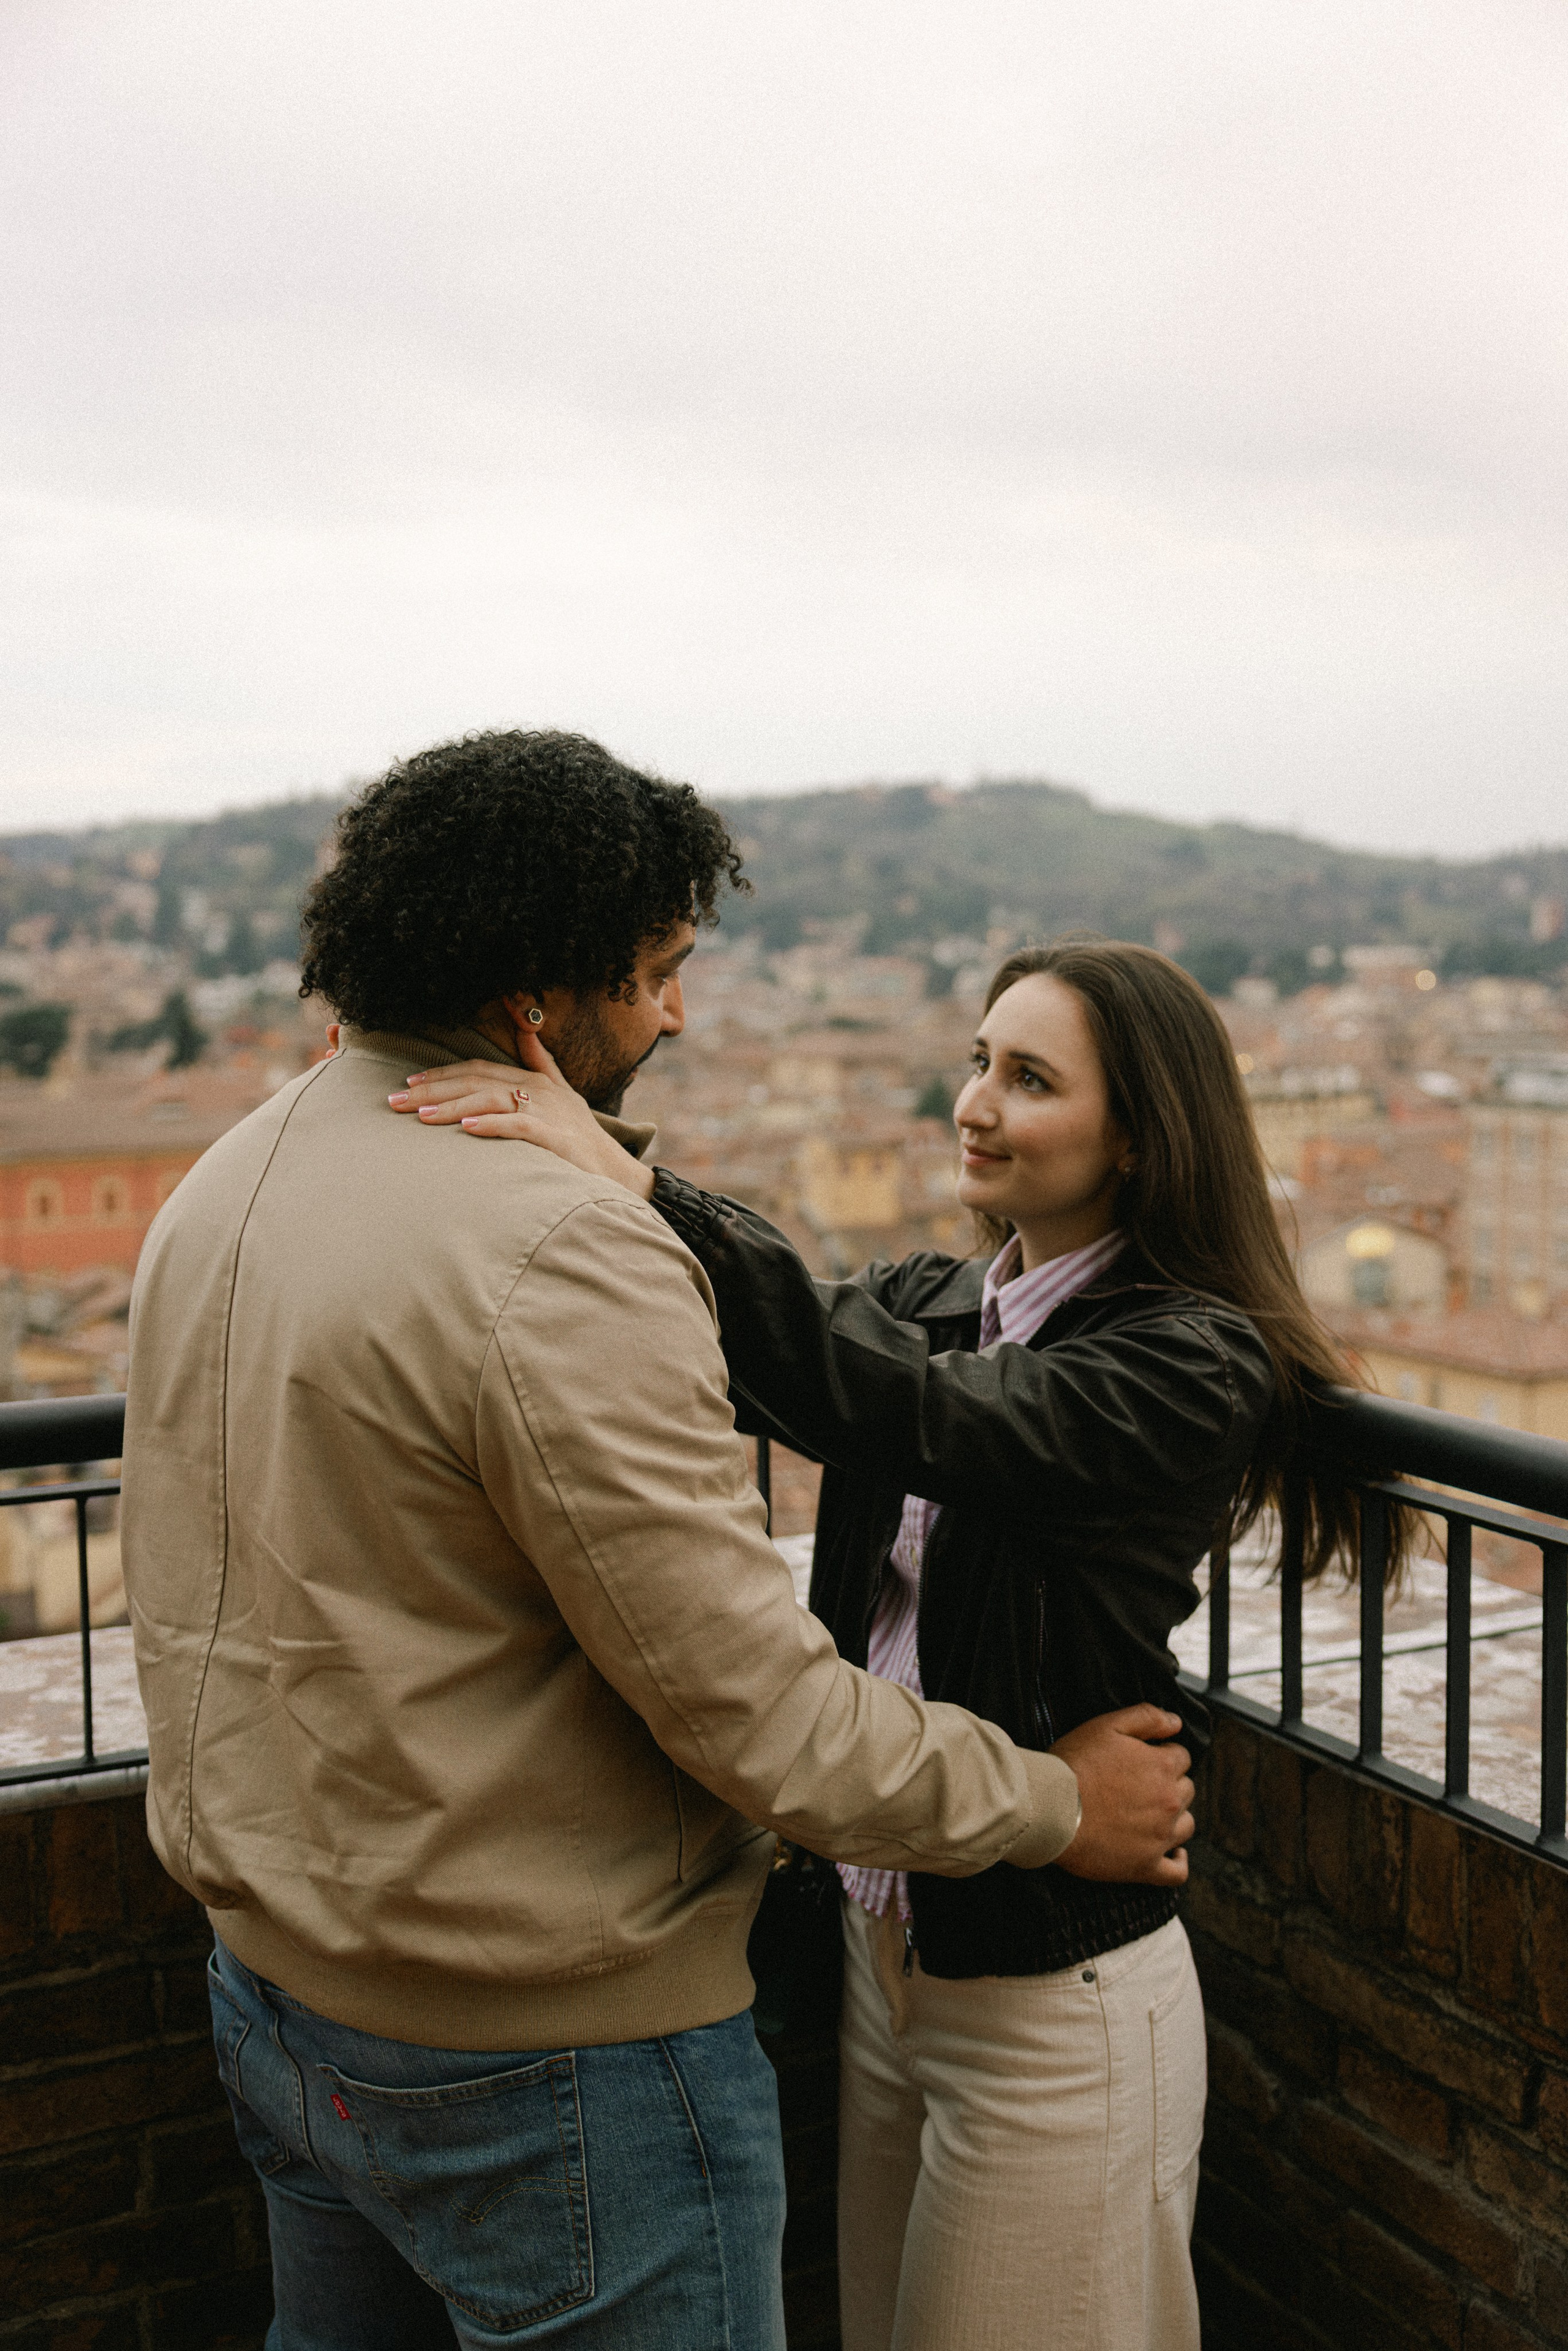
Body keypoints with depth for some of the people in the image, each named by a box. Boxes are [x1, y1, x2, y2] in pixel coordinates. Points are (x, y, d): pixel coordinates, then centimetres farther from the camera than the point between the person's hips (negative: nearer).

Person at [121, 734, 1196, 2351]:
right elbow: (758, 1713, -25)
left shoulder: (220, 1186, 2)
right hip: (541, 2053, -8)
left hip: (271, 1981, 9)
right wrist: (1060, 1804, -10)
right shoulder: (560, 1258, -27)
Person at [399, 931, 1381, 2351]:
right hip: (885, 1938, 7)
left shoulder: (1197, 1359, -19)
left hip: (1054, 1999, -6)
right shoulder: (931, 1301, 4)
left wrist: (639, 1192, -40)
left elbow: (911, 1417, -33)